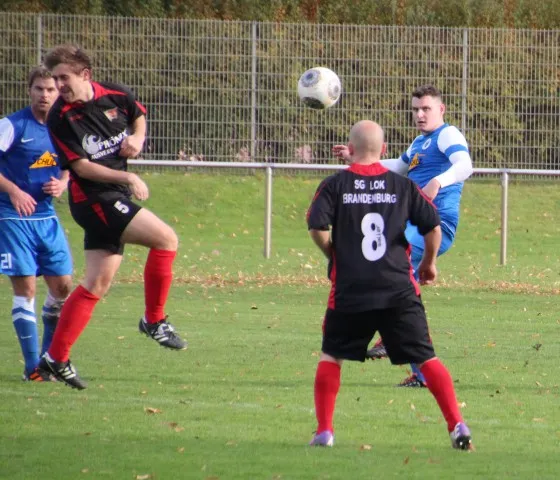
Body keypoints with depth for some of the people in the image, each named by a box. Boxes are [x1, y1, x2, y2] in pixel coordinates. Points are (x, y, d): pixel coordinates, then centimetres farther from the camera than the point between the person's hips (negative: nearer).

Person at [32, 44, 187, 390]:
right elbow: (82, 167, -15)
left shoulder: (117, 96, 1)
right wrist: (127, 177, -22)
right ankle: (154, 320, -1)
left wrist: (137, 138, 1)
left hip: (116, 199, 6)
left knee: (97, 283, 5)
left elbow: (139, 115, 23)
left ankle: (56, 358, 8)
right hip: (92, 198, -6)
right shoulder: (60, 118, -14)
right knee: (166, 239, -16)